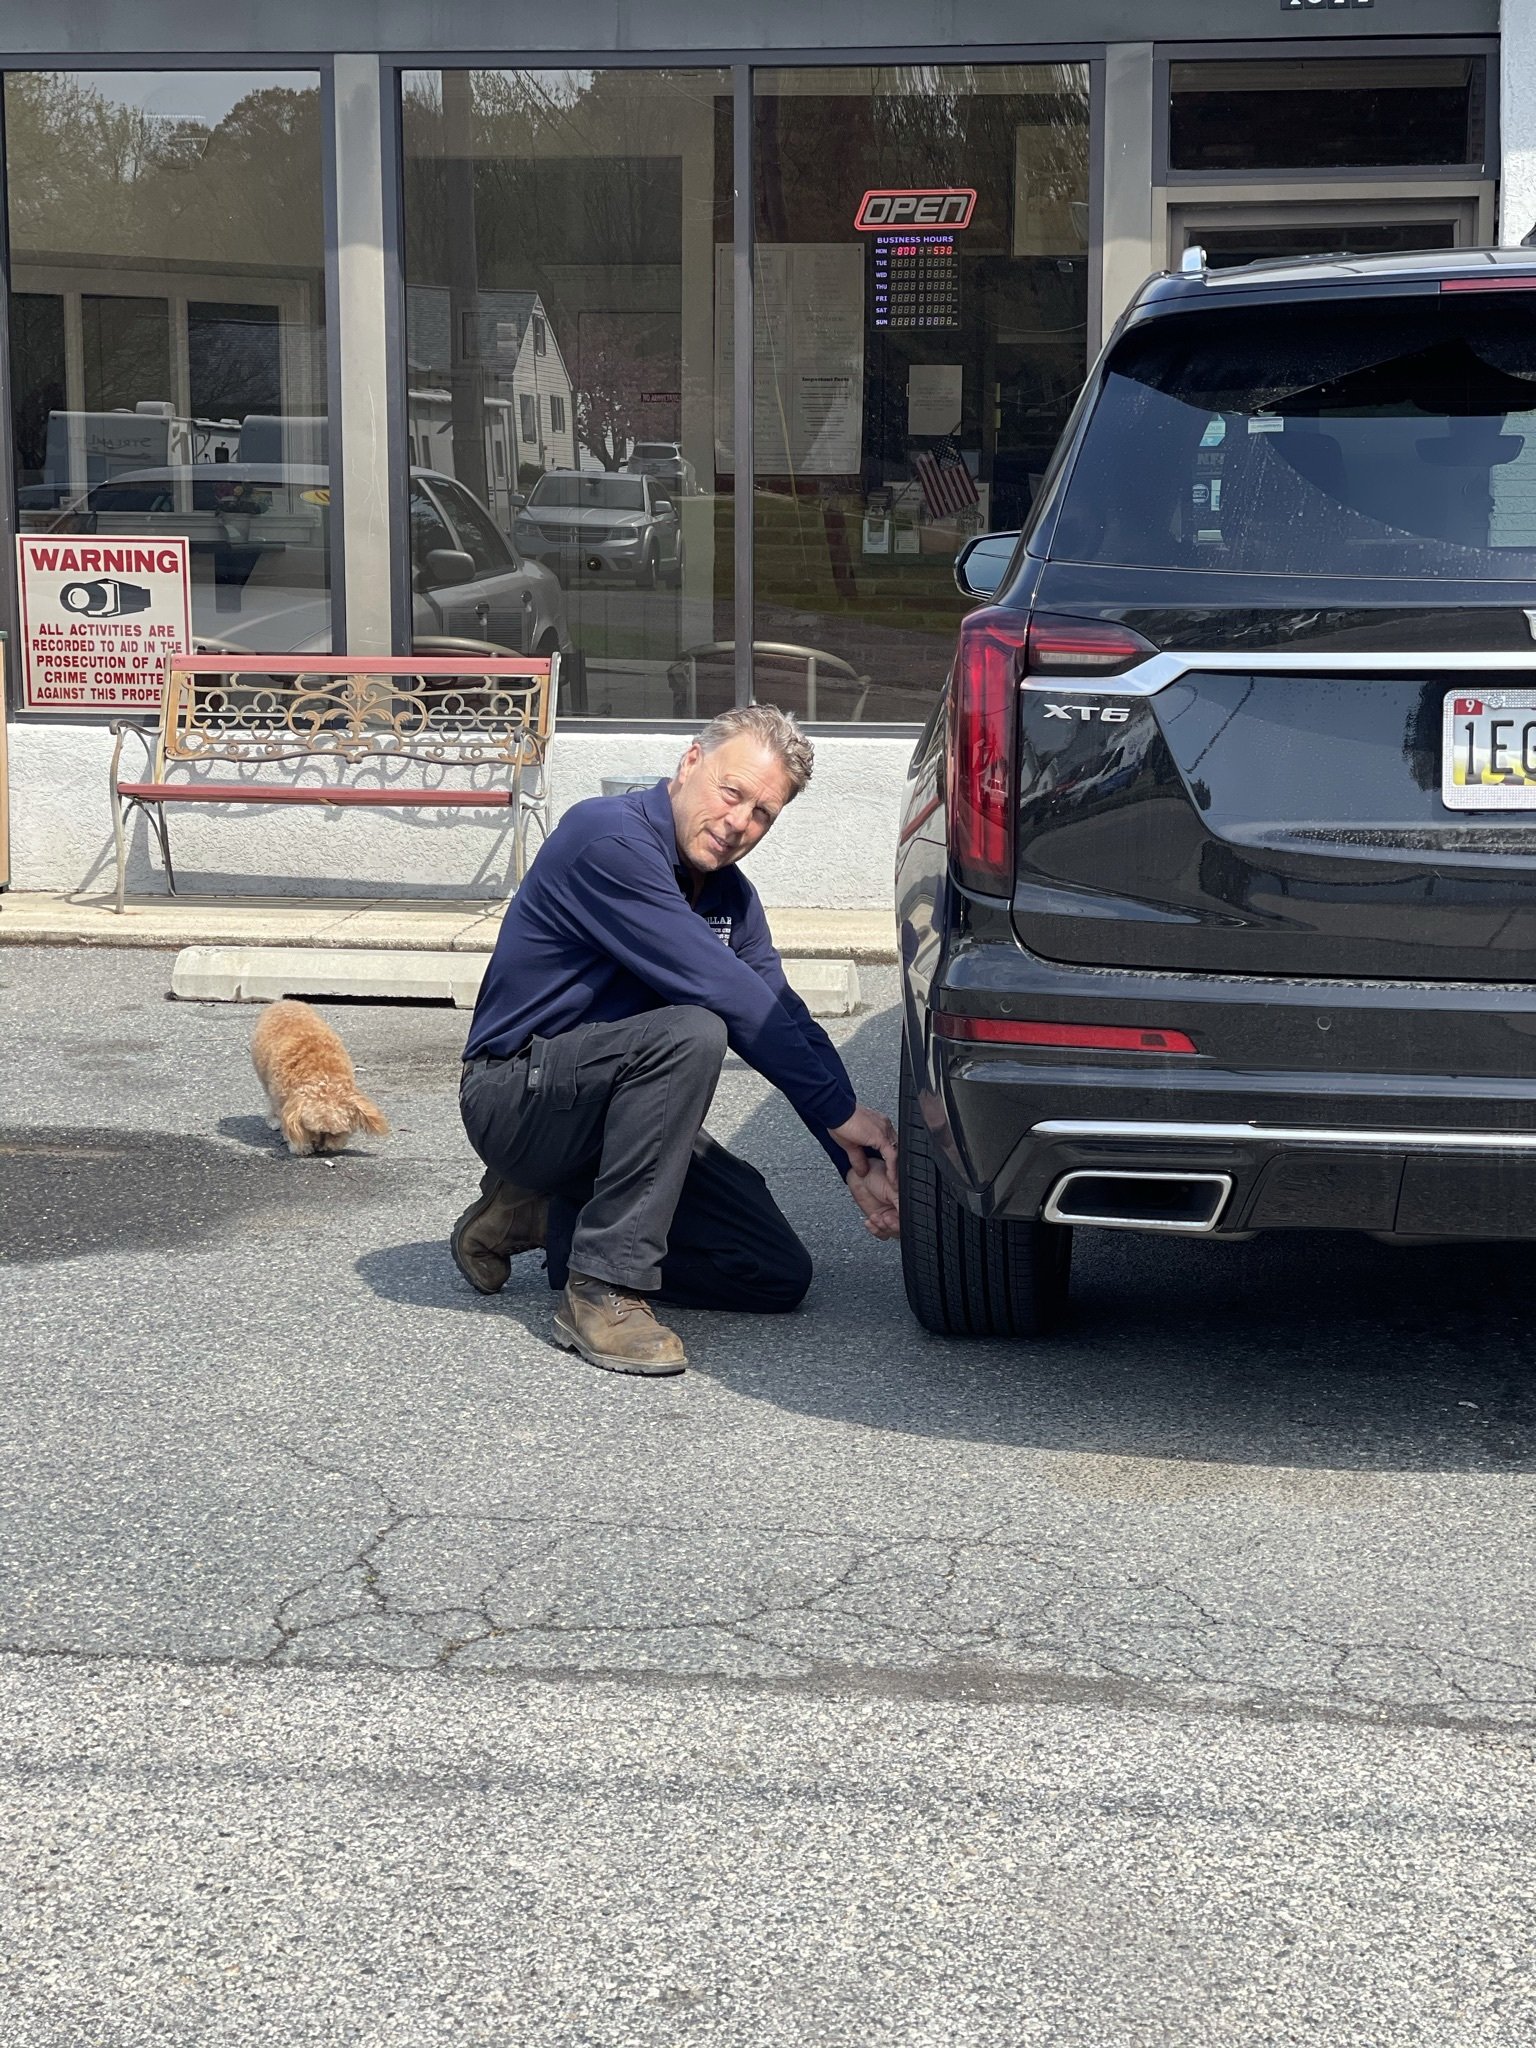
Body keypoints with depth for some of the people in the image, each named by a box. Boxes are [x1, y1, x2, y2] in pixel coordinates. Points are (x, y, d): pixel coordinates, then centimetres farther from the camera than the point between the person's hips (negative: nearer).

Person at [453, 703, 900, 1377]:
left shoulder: (730, 893, 7)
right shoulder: (610, 839, -20)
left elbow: (784, 1015, 3)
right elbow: (723, 991, -26)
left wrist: (859, 1161, -10)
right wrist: (841, 1109, -24)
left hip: (610, 1105, 9)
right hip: (516, 1095, -9)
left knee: (780, 1275, -1)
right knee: (691, 1033, -35)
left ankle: (546, 1216, 11)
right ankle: (604, 1290, -28)